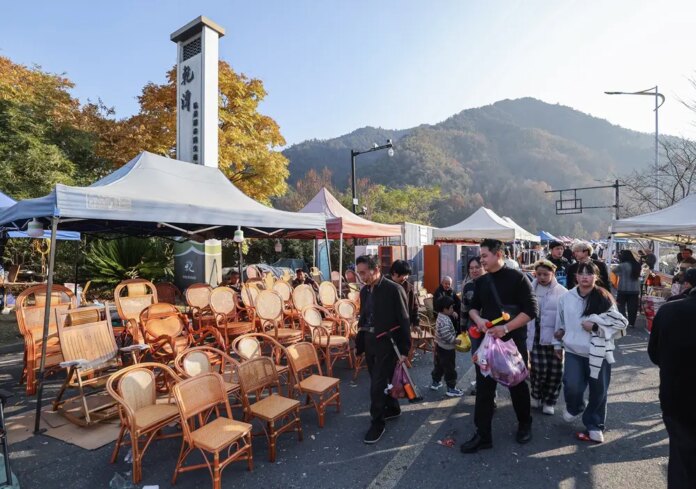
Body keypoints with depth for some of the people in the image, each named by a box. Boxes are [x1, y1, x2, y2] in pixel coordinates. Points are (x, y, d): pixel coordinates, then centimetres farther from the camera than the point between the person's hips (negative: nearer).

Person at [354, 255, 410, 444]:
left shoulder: (394, 289, -15)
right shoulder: (364, 291, 5)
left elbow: (404, 321, -13)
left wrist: (404, 350, -14)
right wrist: (359, 344, 13)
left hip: (387, 343, -7)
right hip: (369, 342, 7)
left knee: (377, 384, -3)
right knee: (380, 380, 18)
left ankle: (377, 423, 16)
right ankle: (393, 408, 40)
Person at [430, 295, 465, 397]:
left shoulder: (440, 317, 7)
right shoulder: (445, 320, -26)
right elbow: (446, 335, -33)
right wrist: (456, 341, -21)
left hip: (439, 347, 10)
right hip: (446, 349, -10)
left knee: (439, 365, 22)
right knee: (450, 369, 3)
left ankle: (435, 383, 36)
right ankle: (451, 389, 13)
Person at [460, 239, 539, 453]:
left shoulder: (517, 278, -10)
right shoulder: (481, 281, 6)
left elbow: (531, 309, -14)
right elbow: (473, 307, 14)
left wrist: (506, 328, -22)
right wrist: (478, 319, -9)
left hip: (513, 341, -4)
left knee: (517, 385, 14)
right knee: (484, 387, 4)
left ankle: (525, 425, 39)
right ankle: (483, 435, 14)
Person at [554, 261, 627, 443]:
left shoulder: (603, 298, -8)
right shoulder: (567, 298, 1)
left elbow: (619, 322, -6)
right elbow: (560, 323, 13)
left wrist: (595, 325, -17)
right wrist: (558, 344, 16)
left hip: (598, 352, -1)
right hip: (574, 350, 1)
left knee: (598, 391, 9)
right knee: (572, 386, -8)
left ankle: (594, 426, 30)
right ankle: (575, 407, 27)